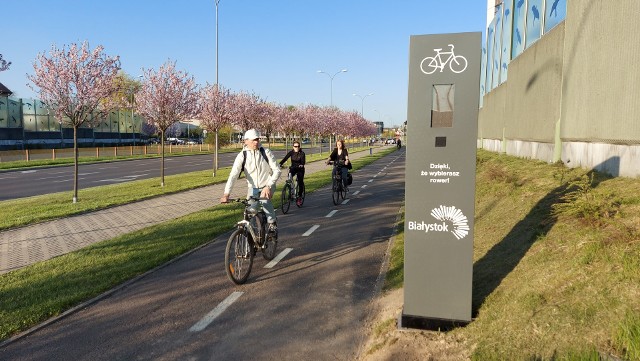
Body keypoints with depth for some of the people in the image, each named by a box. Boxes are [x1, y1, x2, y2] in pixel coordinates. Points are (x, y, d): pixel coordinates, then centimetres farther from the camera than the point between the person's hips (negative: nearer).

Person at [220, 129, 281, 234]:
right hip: (252, 187, 2)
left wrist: (268, 186, -27)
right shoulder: (242, 155, -10)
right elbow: (233, 174, -20)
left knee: (264, 199, -31)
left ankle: (272, 224, -10)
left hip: (267, 186, -2)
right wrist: (226, 194, -32)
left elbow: (277, 170, -12)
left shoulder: (266, 152, -10)